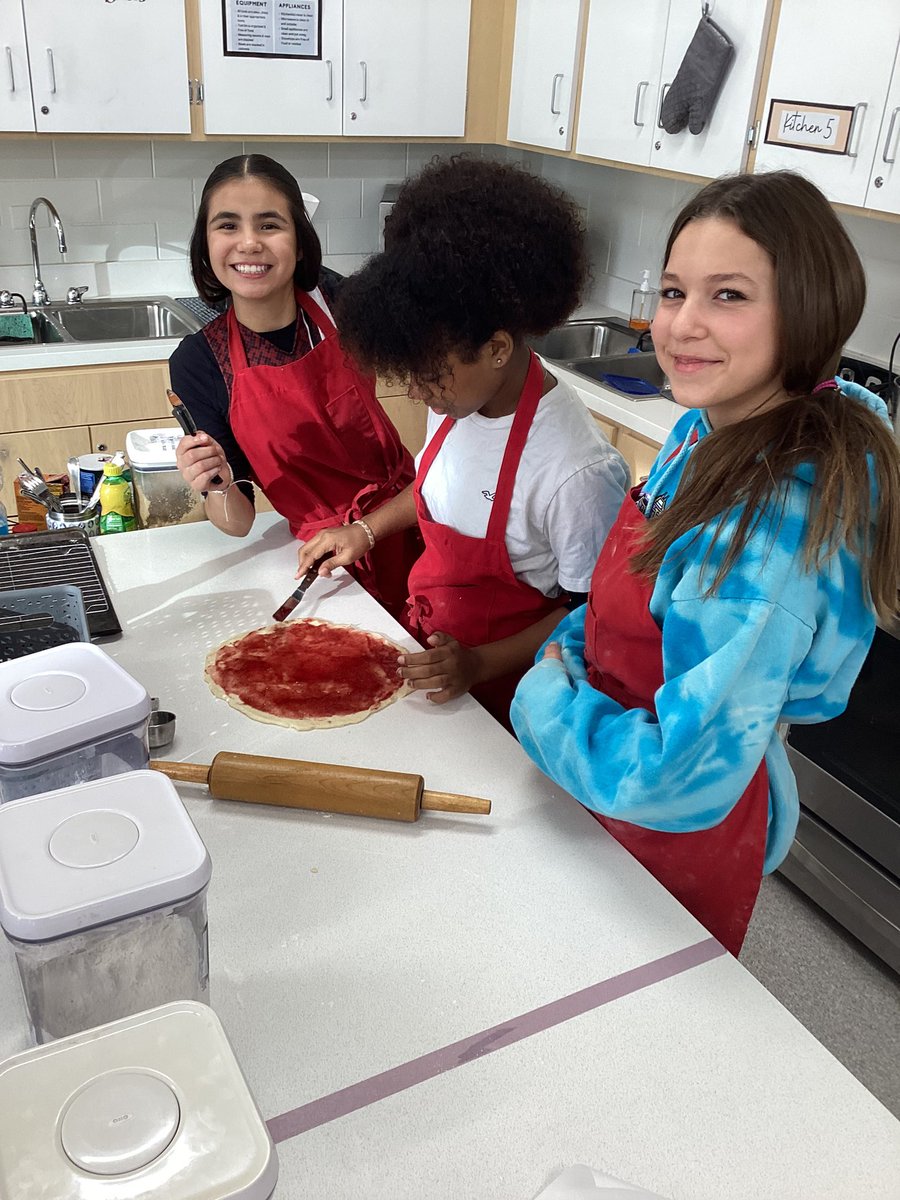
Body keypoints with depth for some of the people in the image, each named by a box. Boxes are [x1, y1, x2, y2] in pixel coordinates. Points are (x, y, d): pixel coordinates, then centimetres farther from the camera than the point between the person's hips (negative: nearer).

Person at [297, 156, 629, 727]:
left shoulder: (578, 470, -33)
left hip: (499, 693, -6)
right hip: (425, 646, 7)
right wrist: (366, 530, 1)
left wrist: (481, 664, -27)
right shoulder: (460, 400, -11)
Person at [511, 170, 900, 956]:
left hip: (678, 832, -7)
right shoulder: (711, 426, -8)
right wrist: (567, 650, -8)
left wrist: (544, 699, -20)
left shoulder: (776, 527, -35)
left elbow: (681, 778, -34)